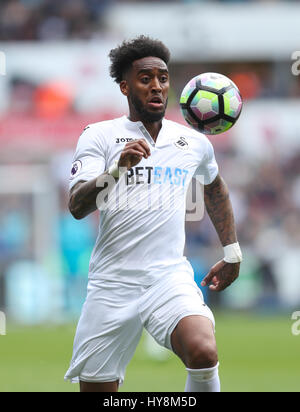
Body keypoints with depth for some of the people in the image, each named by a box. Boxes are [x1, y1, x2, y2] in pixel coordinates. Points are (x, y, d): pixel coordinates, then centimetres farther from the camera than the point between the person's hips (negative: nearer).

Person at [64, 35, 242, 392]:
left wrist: (232, 253, 29)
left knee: (204, 354, -28)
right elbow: (77, 207, -13)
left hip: (170, 276, 1)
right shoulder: (99, 136, 1)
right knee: (96, 389, 1)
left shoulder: (194, 142, 10)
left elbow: (215, 188, 32)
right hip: (112, 282, -1)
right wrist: (118, 167, -29)